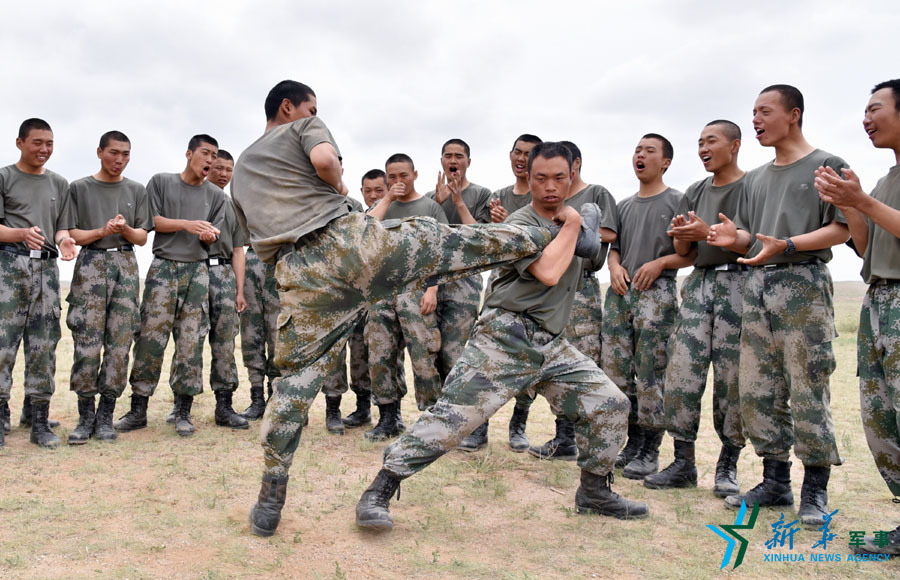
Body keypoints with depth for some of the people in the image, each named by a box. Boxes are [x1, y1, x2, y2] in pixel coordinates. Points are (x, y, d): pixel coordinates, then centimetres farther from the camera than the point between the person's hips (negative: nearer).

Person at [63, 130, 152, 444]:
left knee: (120, 344, -4)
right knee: (87, 344, -8)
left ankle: (105, 417, 4)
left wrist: (125, 229, -10)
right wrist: (102, 231, -11)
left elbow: (142, 237, 11)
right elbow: (70, 234, 5)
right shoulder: (79, 188, 10)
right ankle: (86, 416, 2)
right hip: (91, 265, -2)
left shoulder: (136, 190, 15)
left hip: (125, 265, 2)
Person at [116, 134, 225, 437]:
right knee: (150, 338, -5)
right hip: (163, 267, -1)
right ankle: (138, 409, 4)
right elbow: (151, 221, 2)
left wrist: (208, 235, -10)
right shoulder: (161, 182, 10)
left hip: (197, 270, 2)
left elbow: (212, 237, 14)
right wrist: (187, 224, -9)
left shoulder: (216, 195, 15)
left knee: (191, 341, -3)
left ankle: (183, 412, 3)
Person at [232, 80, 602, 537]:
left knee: (295, 379, 11)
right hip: (349, 241, -4)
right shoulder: (304, 128, 14)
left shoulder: (240, 170, 32)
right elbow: (325, 160, -10)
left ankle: (270, 503, 14)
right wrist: (338, 186, 11)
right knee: (454, 243, 8)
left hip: (300, 275, 5)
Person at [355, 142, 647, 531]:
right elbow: (548, 273, -25)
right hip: (505, 338, -7)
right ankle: (378, 492, -5)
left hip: (551, 344, 7)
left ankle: (594, 493, 25)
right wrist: (571, 225, -11)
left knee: (610, 405, 6)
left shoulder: (574, 215, 15)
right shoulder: (520, 224, -9)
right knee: (453, 416, -13)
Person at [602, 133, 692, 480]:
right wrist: (615, 266, 2)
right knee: (615, 370, 4)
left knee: (651, 373, -7)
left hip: (657, 292, -6)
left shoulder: (677, 201, 3)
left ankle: (650, 452, 4)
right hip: (620, 292, 6)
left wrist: (659, 263, -15)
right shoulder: (624, 205, 21)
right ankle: (633, 441, 17)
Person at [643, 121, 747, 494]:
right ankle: (683, 463, 5)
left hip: (737, 284, -5)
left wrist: (709, 232, -18)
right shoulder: (695, 192, 19)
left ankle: (728, 466, 9)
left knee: (732, 378, -4)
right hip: (699, 282, 5)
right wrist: (682, 232, -6)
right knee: (681, 373, -3)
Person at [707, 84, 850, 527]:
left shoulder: (827, 165, 3)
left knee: (807, 390, -6)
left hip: (803, 282, -6)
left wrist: (787, 245, -20)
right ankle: (775, 481, 16)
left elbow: (842, 228, -6)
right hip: (757, 285, 6)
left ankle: (815, 490, 6)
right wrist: (733, 237, -2)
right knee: (757, 391, 5)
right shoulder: (756, 178, 22)